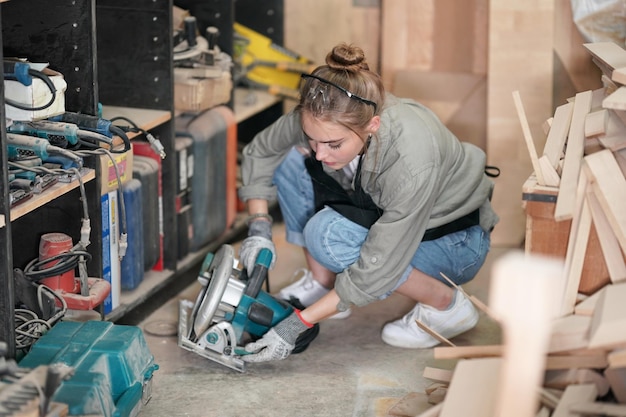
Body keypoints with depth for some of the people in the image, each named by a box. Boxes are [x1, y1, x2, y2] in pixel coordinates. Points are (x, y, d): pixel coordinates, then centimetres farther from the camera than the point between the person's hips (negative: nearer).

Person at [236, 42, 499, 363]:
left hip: (455, 240, -6)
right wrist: (259, 227, -16)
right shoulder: (322, 118, -24)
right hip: (380, 213, 6)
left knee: (327, 233, -30)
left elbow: (375, 272, -32)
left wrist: (297, 324, -31)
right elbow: (260, 151, -3)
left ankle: (445, 304, -10)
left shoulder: (413, 164, -39)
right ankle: (322, 284, 2)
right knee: (290, 159, -13)